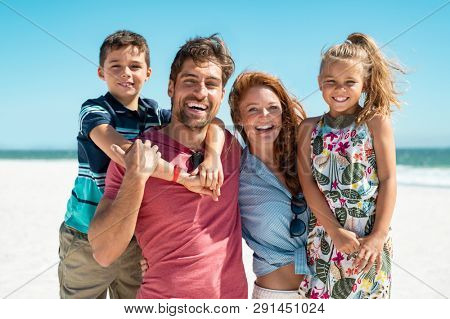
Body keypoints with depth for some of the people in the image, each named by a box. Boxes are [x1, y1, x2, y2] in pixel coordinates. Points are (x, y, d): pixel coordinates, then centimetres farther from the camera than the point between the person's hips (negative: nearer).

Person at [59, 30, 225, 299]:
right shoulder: (94, 110, -12)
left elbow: (211, 123, -8)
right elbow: (120, 150, -32)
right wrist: (182, 176, -40)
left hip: (138, 238, 4)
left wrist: (212, 154, -31)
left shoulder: (156, 115, 2)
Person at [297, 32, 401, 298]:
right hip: (325, 236, 2)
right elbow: (308, 182, -2)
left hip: (370, 239, -2)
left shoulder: (376, 121, 0)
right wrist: (335, 230, -11)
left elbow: (388, 179, -4)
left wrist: (379, 236, -11)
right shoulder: (309, 129, 6)